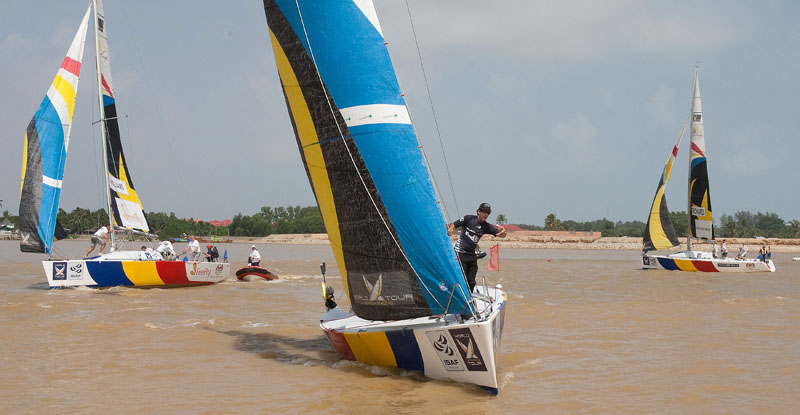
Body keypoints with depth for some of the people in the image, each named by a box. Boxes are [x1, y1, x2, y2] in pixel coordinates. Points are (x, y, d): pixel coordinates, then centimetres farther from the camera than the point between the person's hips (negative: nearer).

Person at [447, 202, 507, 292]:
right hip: (460, 253, -5)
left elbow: (501, 235, 2)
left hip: (472, 255, 5)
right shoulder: (468, 218, -5)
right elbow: (454, 224, -2)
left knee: (471, 282, 6)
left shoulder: (486, 226, 7)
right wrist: (450, 229, -25)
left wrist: (503, 232, -22)